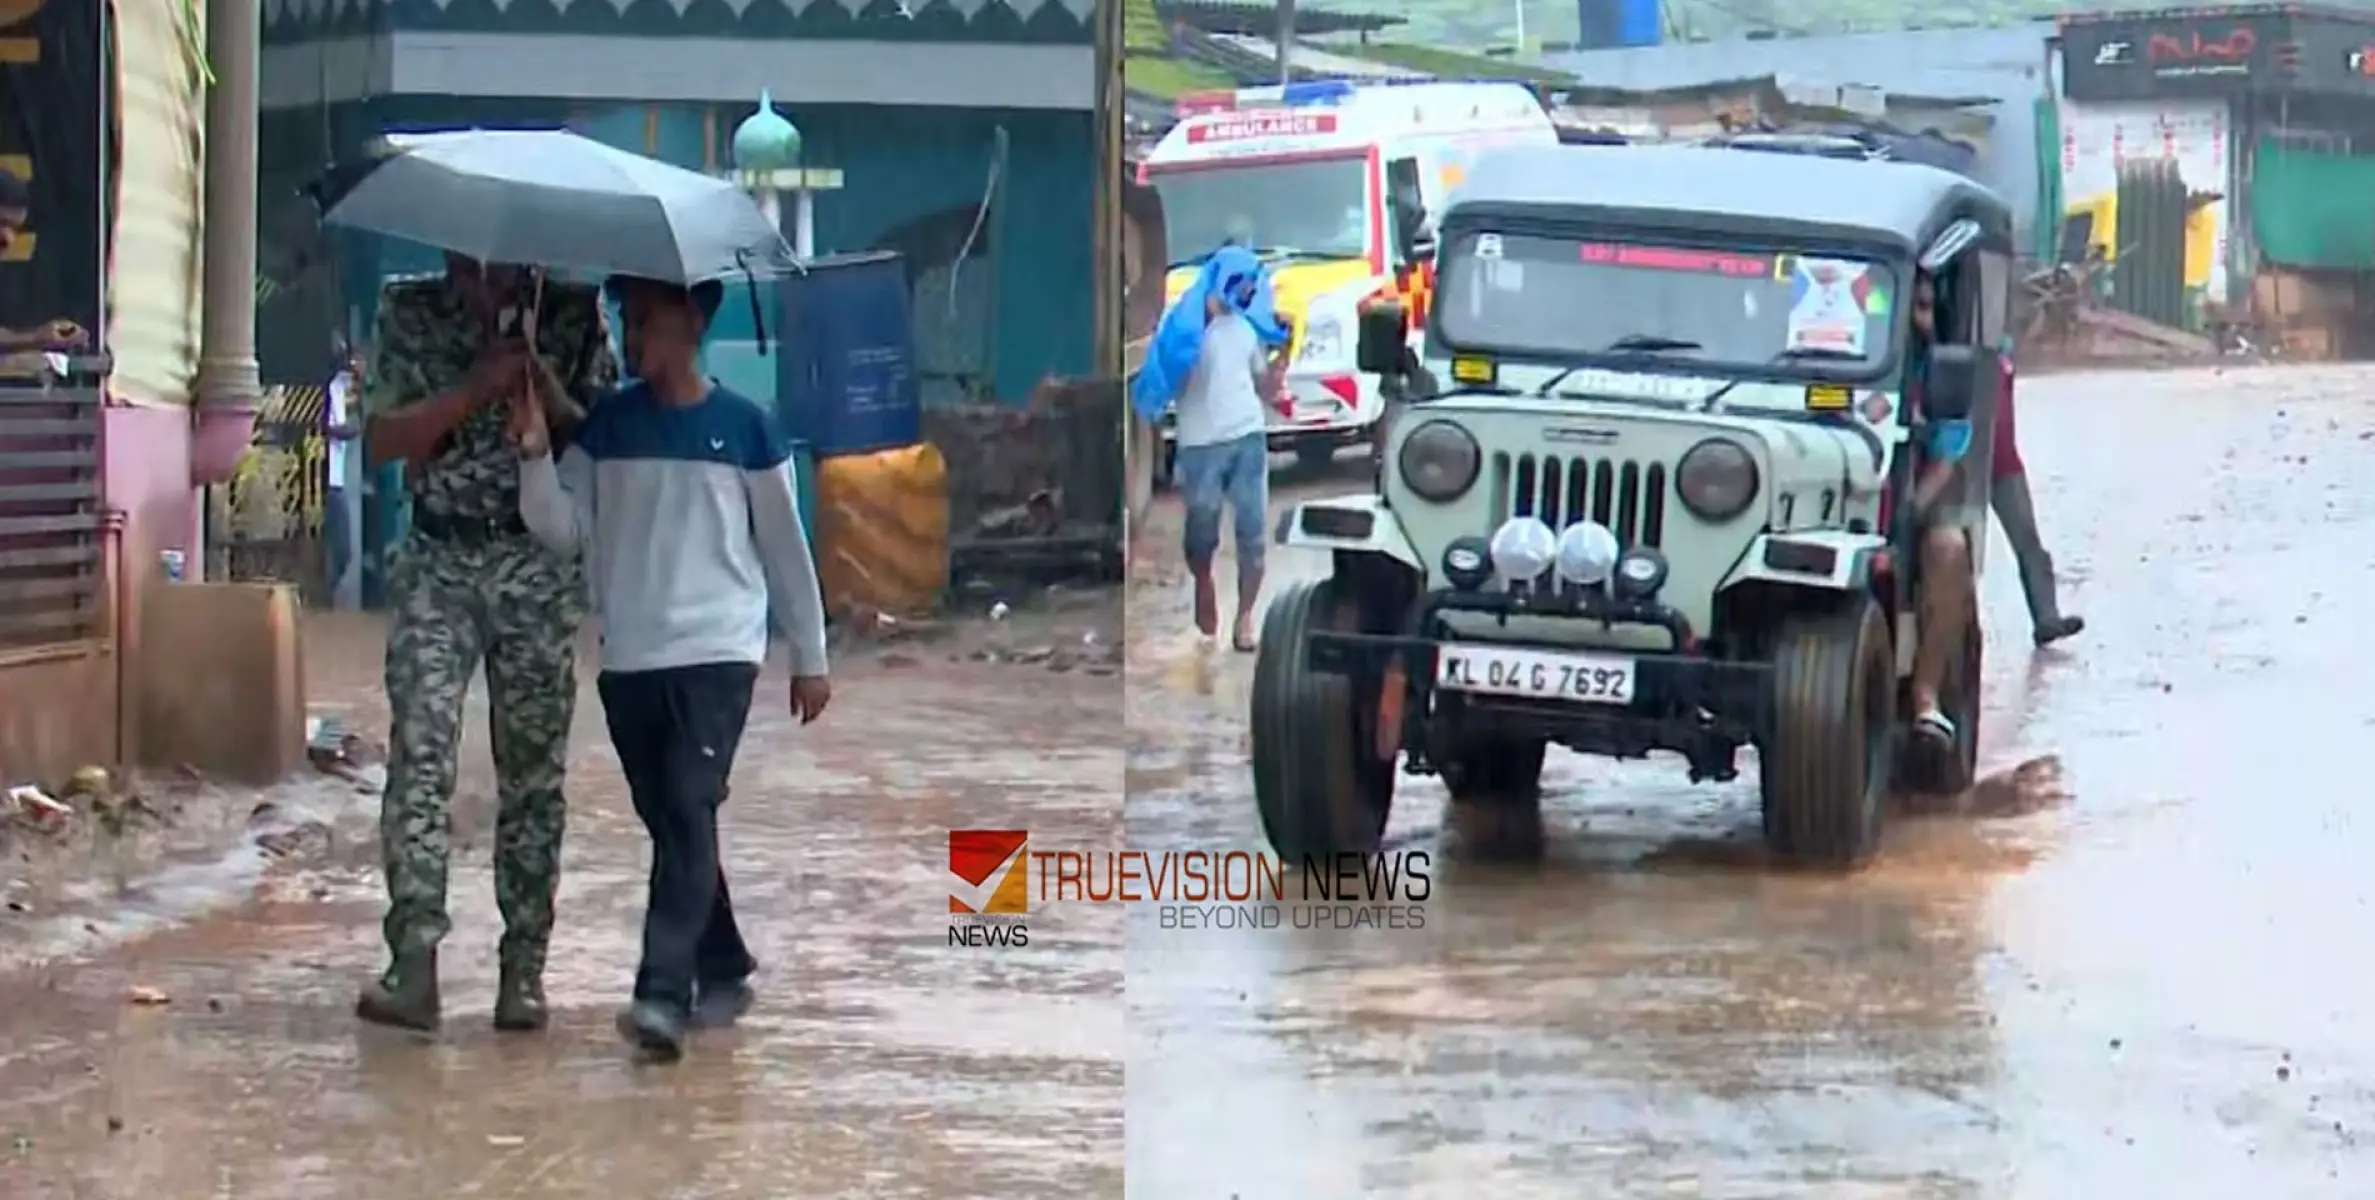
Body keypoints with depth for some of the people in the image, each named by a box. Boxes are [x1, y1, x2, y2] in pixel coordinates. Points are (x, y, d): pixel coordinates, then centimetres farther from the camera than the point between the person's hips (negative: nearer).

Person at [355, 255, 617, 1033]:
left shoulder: (572, 317, 4)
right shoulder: (411, 315, 4)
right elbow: (383, 440, -3)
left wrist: (540, 387, -16)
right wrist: (479, 387, -14)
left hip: (539, 566, 1)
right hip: (436, 564, -1)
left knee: (533, 771, 3)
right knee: (420, 753, -13)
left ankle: (524, 969, 9)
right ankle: (414, 961, -18)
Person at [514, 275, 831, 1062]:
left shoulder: (744, 428, -1)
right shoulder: (607, 424, 8)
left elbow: (785, 546, 5)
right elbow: (563, 531, 2)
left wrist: (810, 658, 7)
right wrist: (535, 456, -15)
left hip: (716, 652, -4)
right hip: (627, 659, 4)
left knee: (689, 812, -16)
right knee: (669, 822, 10)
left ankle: (664, 994, -24)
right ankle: (723, 971, 25)